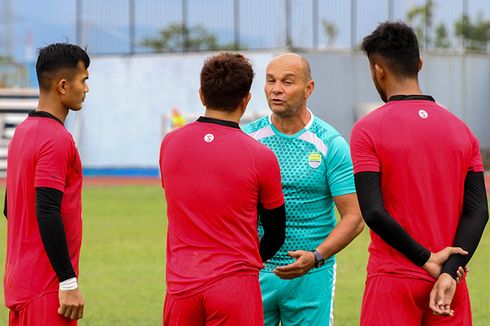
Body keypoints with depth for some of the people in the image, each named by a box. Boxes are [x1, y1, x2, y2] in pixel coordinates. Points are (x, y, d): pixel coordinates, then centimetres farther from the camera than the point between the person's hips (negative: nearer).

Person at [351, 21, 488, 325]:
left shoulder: (369, 130, -6)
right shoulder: (461, 130, 7)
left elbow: (373, 212, -15)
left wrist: (426, 259, -10)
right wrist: (449, 272, -9)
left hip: (393, 281, -4)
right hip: (450, 284, 4)